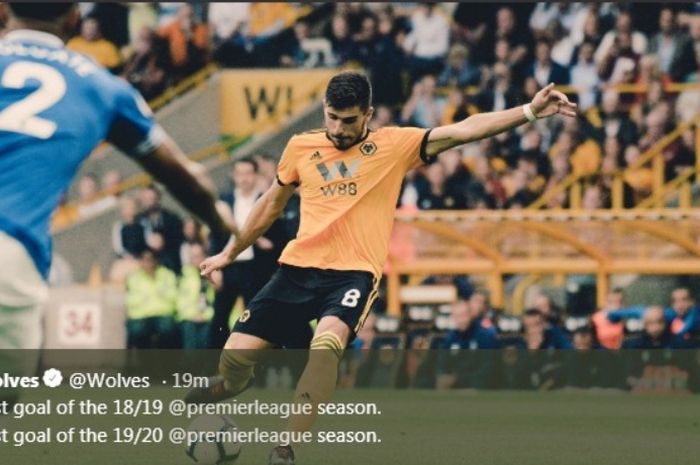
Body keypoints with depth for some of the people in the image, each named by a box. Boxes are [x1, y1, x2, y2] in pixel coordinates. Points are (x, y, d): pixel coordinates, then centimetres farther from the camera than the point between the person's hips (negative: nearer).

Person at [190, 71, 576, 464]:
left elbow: (462, 131, -8)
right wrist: (231, 252, 31)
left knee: (326, 344, -33)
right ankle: (232, 385, 36)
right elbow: (272, 203, 25)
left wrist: (529, 112, -19)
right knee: (236, 355, -4)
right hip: (298, 269, 3)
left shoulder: (394, 145, 1)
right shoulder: (301, 148, 10)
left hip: (354, 273, -3)